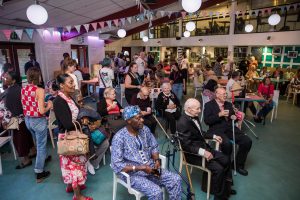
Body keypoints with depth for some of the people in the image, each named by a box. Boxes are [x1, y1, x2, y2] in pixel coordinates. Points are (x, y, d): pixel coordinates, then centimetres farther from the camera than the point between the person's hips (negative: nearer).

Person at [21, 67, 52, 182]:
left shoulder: (23, 89, 0)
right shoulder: (39, 90, -21)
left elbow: (27, 106, 9)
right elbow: (41, 111, -24)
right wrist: (49, 106, -5)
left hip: (27, 120, 7)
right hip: (38, 121, -7)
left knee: (38, 142, 29)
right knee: (41, 145, 7)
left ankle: (43, 158, 52)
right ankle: (39, 173, 14)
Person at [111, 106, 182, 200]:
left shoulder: (145, 129, 0)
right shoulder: (119, 137, -19)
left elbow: (154, 147, 11)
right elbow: (117, 165, -21)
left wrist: (157, 160, -9)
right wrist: (140, 168, -24)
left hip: (150, 168, 6)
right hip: (132, 173, -5)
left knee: (176, 179, -8)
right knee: (156, 192, -26)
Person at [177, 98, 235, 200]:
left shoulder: (195, 117, 2)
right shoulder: (183, 123, -26)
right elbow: (186, 145, -27)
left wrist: (213, 136, 10)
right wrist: (202, 152, -32)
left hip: (204, 148, 10)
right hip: (194, 154, -9)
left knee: (226, 160, 9)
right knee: (218, 169, -17)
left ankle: (225, 187, 28)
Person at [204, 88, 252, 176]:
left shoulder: (229, 104, 19)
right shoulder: (209, 105, 1)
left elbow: (233, 116, 24)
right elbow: (206, 121, -8)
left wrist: (233, 117, 0)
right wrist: (219, 115, -16)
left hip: (230, 128, 6)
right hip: (217, 129, -6)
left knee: (247, 141, -13)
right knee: (227, 143, -33)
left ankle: (238, 165, 8)